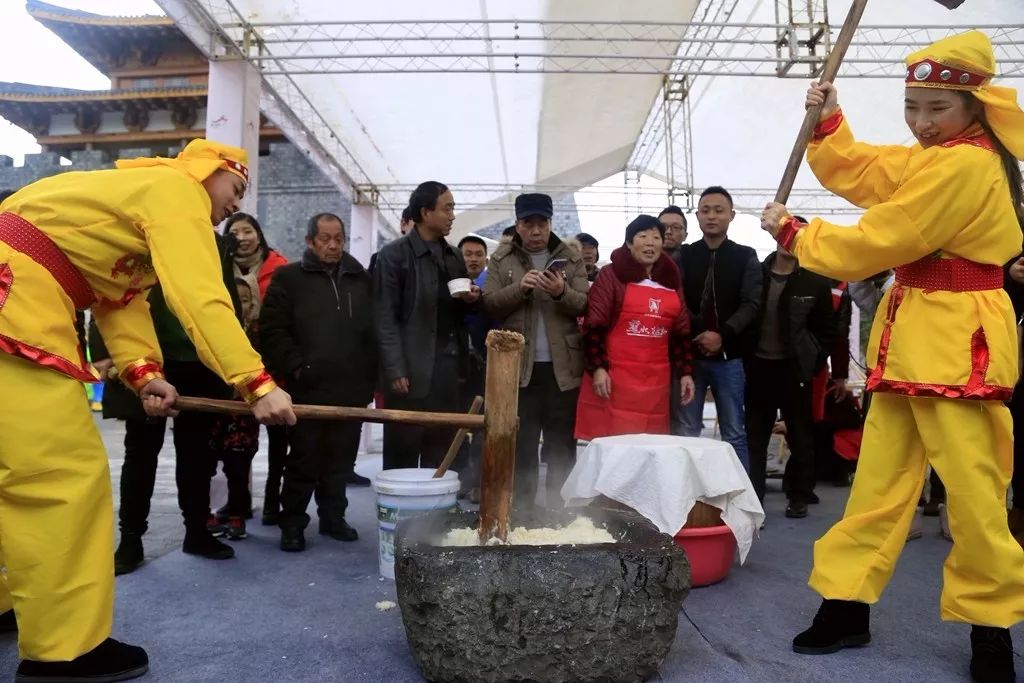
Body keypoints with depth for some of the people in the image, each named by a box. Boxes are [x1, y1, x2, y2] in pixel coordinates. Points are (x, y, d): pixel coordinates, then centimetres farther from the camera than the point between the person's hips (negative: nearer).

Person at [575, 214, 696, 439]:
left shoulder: (671, 281, 14)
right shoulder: (611, 275, 0)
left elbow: (681, 332, 15)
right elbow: (594, 326, -5)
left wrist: (686, 372, 9)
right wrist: (597, 368, -13)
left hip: (655, 380, 4)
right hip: (613, 377, -4)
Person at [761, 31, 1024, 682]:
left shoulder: (966, 164, -16)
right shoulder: (930, 158, 15)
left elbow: (877, 242, -15)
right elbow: (855, 173, 22)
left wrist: (792, 232, -3)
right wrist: (827, 120, 6)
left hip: (958, 341, -9)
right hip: (912, 336, 10)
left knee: (972, 487, -3)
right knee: (880, 477, 9)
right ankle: (847, 605, 17)